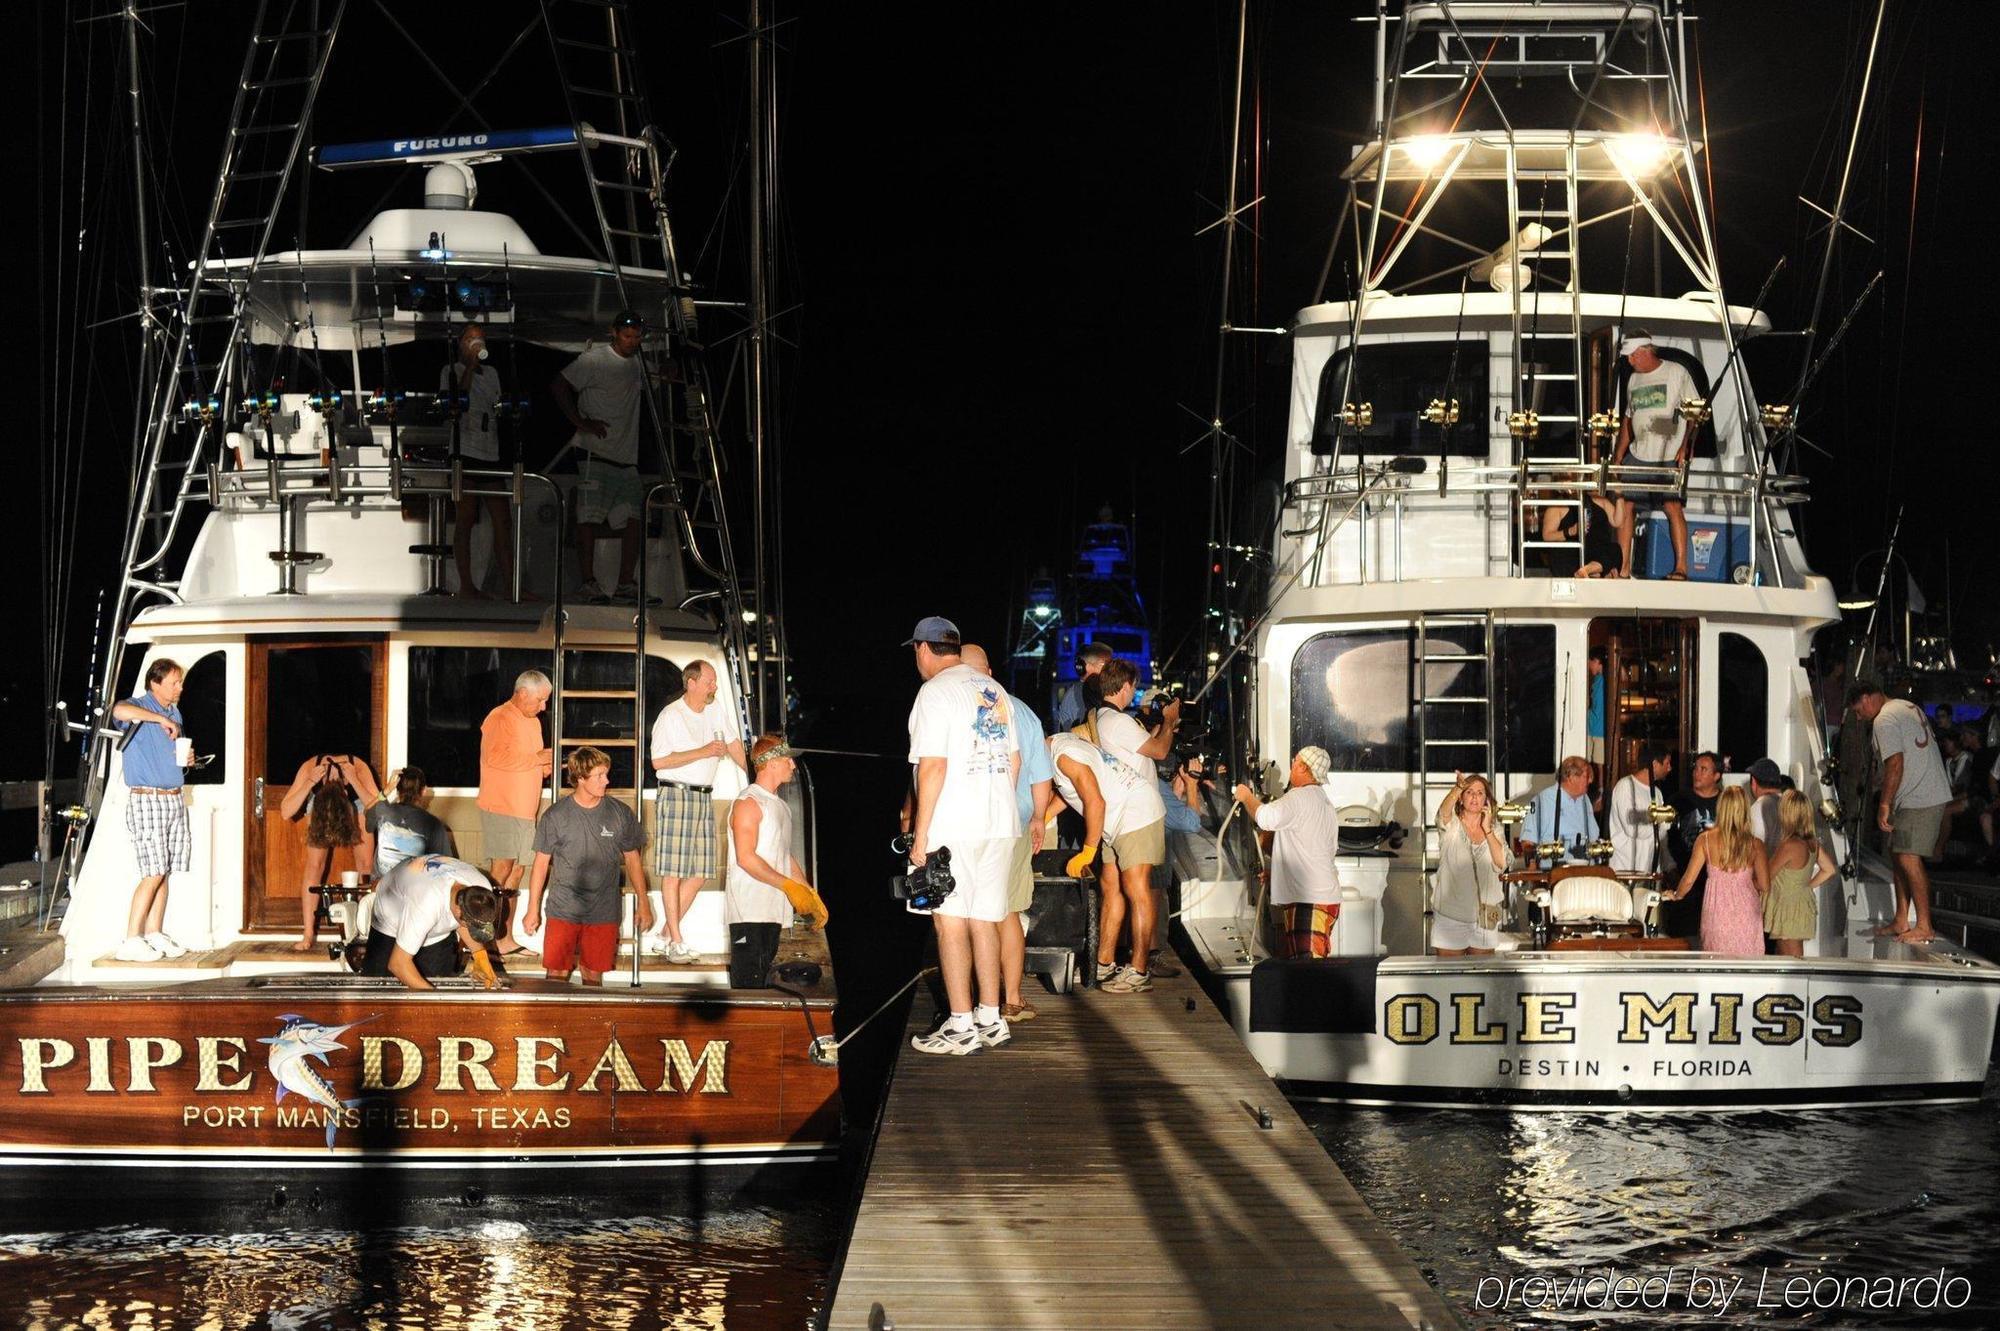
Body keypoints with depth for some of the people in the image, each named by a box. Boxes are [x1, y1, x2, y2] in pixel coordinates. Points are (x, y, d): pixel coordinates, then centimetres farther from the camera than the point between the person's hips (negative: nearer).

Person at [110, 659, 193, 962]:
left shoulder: (174, 712, 16)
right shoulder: (139, 707, -9)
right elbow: (119, 711, -35)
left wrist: (184, 758, 7)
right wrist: (160, 719, -25)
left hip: (174, 798, 8)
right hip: (146, 800, -8)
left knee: (164, 871, 6)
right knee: (154, 872, -12)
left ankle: (154, 934, 12)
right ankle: (131, 941, -10)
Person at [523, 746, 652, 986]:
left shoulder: (621, 815, 0)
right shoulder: (556, 816, -4)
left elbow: (632, 860, 10)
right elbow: (541, 863, 4)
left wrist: (643, 905, 11)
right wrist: (533, 910, 5)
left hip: (604, 913, 1)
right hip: (563, 911, -1)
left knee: (593, 975, 6)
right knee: (557, 975, -4)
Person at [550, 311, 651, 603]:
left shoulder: (637, 362, 16)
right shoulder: (595, 360, -7)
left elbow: (643, 390, 35)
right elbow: (558, 386, -10)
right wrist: (580, 422, -16)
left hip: (627, 457, 8)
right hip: (596, 454, -7)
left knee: (634, 520, 2)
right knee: (589, 518, -9)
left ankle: (625, 584, 5)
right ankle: (588, 582, -11)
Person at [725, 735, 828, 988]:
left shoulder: (780, 805, 21)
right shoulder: (748, 803, -9)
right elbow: (746, 858, -17)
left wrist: (810, 893, 15)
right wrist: (789, 886, -18)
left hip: (772, 910, 9)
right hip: (748, 911, -9)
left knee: (763, 978, 6)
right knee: (748, 984, -12)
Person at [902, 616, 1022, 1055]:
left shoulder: (935, 692, -9)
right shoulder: (994, 691, 15)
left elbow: (933, 766, -15)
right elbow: (1014, 760, 18)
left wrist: (920, 834, -13)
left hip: (953, 827, -7)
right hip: (1000, 823, 7)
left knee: (951, 920, -4)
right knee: (983, 919, 12)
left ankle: (961, 1026, -5)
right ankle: (990, 1019, 15)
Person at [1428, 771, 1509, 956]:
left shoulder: (1495, 831, 8)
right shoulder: (1452, 827, -1)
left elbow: (1501, 864, -7)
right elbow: (1444, 812, -26)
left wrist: (1487, 829, -9)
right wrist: (1459, 787, -44)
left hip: (1484, 918, 3)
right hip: (1450, 917, -3)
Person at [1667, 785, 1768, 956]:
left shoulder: (1705, 840, -4)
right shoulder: (1755, 845, -5)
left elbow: (1688, 880, -3)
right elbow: (1764, 885, -4)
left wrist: (1677, 896, 18)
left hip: (1717, 912, 0)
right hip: (1747, 914, 0)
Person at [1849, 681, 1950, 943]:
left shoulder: (1884, 721, -13)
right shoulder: (1908, 707, 17)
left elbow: (1895, 764, -21)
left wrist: (1884, 805, -17)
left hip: (1917, 801, -11)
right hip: (1934, 794, 11)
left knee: (1908, 859, -12)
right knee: (1898, 855, 15)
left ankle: (1924, 927, -12)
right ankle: (1901, 921, 20)